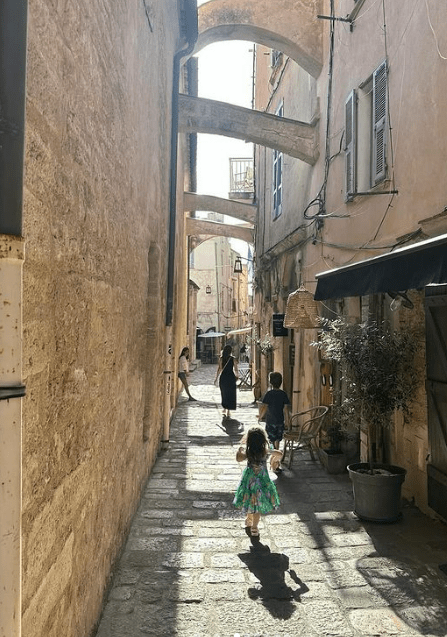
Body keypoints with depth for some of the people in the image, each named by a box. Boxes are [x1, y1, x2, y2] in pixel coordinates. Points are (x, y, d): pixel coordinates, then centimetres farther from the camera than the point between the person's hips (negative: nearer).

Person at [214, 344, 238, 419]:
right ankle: (228, 412, 2)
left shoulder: (221, 358, -3)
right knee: (230, 395, 6)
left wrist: (216, 378, 2)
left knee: (224, 394, 18)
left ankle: (225, 410, 24)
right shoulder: (233, 359, -5)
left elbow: (219, 369, -6)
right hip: (231, 378, -2)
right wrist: (236, 375, 16)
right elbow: (236, 370, -3)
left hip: (223, 377, 2)